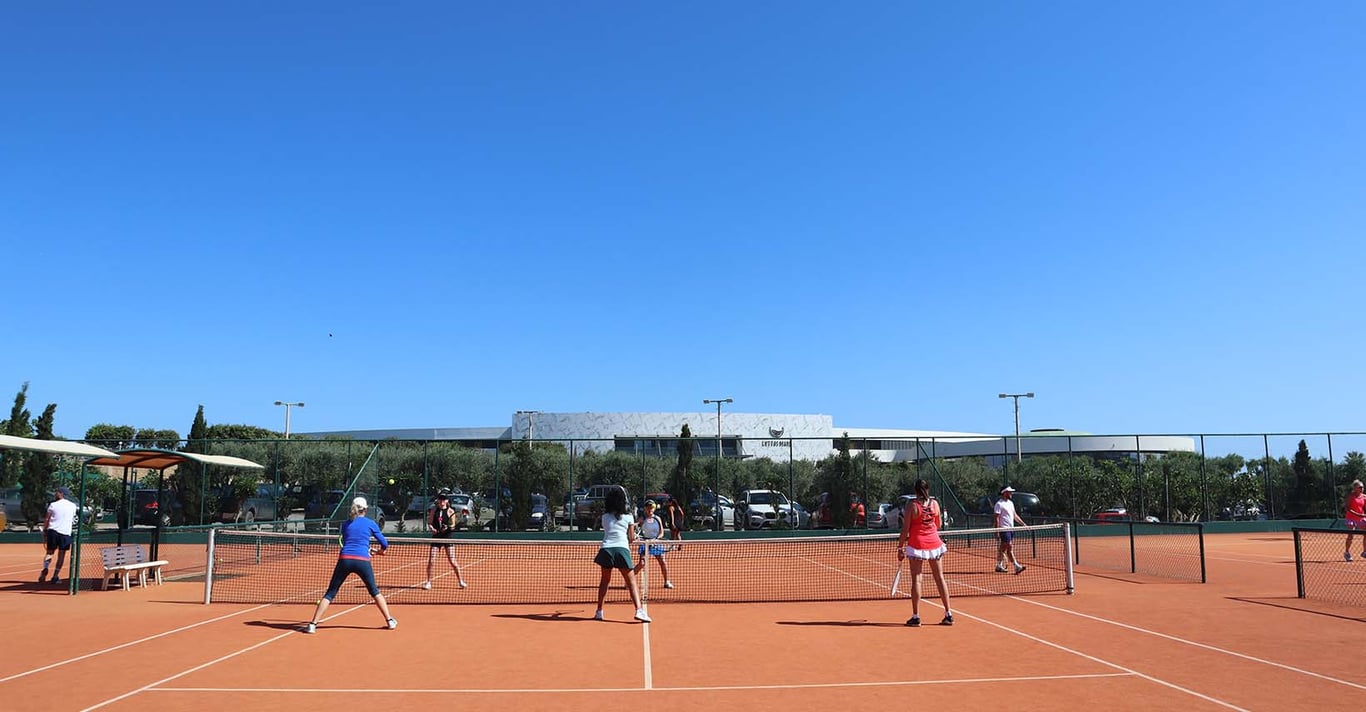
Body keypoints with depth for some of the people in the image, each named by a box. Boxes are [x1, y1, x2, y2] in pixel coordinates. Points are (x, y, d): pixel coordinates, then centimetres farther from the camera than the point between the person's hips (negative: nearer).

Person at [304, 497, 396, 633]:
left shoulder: (345, 524, 15)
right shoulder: (370, 523, 9)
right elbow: (385, 544, 13)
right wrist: (382, 551, 37)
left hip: (344, 559, 1)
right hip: (362, 560, -1)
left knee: (330, 593, 8)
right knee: (375, 592, 16)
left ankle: (313, 624, 1)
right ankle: (390, 621, 17)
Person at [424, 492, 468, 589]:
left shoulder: (450, 511, -2)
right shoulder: (434, 511, 7)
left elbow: (452, 526, -4)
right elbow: (429, 523, 8)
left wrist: (448, 528, -26)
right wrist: (432, 528, -13)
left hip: (447, 538, -3)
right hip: (436, 537, 3)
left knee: (452, 561, -4)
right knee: (431, 561, -2)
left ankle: (461, 581, 8)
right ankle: (428, 582, 13)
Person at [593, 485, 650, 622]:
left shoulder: (605, 517, 15)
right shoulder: (628, 517, 7)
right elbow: (631, 538, 10)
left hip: (606, 548, 3)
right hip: (622, 548, -3)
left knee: (604, 580, 18)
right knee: (631, 582, -1)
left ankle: (599, 612, 21)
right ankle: (639, 610, -15)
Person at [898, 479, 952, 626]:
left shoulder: (911, 505, -9)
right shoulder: (934, 503, 2)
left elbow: (905, 529, -8)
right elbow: (939, 525, 12)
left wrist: (900, 547, -1)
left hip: (917, 545, -4)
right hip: (934, 543, 4)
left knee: (916, 580, 1)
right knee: (940, 578, 10)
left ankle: (915, 617, 2)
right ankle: (948, 614, 13)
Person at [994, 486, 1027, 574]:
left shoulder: (1010, 503, 16)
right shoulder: (999, 504, -10)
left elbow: (1015, 515, 21)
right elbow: (997, 518, -13)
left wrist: (1023, 524, 13)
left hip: (1011, 528, 8)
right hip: (1004, 529, -8)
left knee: (1003, 548, 12)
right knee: (1010, 548, -8)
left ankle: (999, 565, 17)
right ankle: (1016, 567, -10)